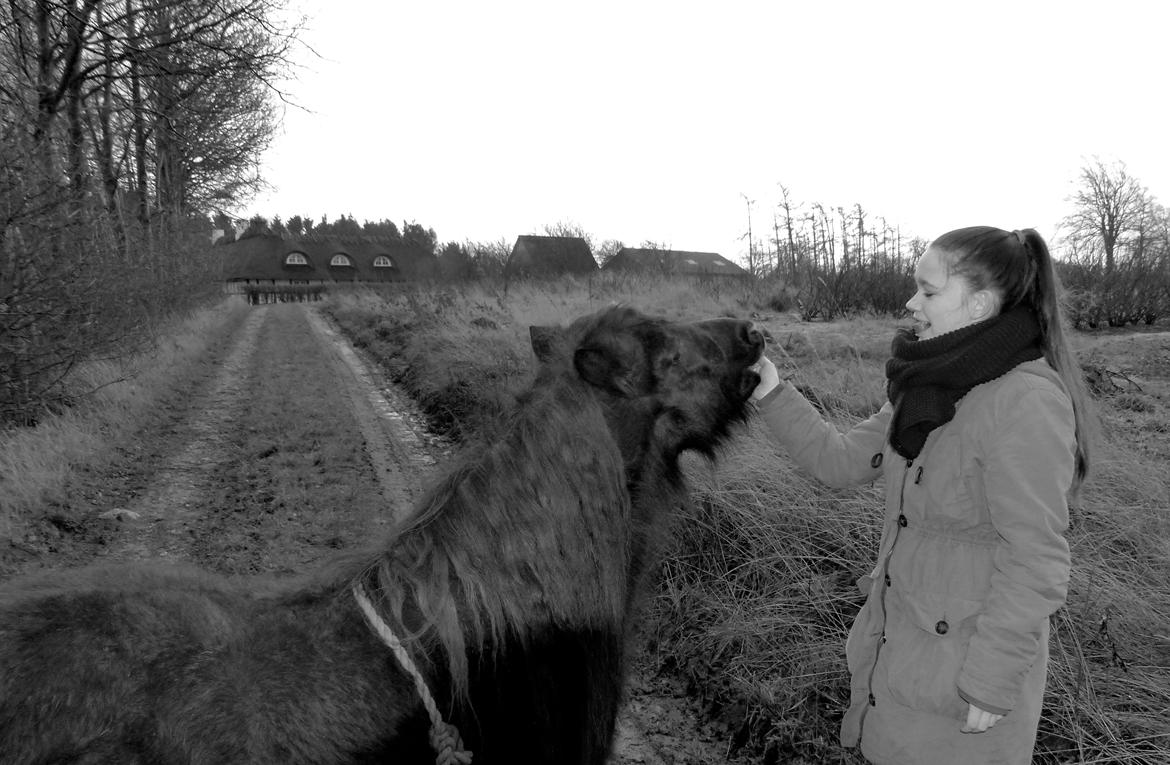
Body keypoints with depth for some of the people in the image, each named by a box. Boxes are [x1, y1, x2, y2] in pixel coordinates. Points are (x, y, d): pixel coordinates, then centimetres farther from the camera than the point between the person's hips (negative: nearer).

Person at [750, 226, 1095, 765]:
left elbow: (1035, 565, -22)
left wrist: (990, 687, -18)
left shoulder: (1027, 402, -24)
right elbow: (842, 461, 5)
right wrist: (773, 395, -5)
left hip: (972, 653, -7)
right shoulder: (934, 388, 2)